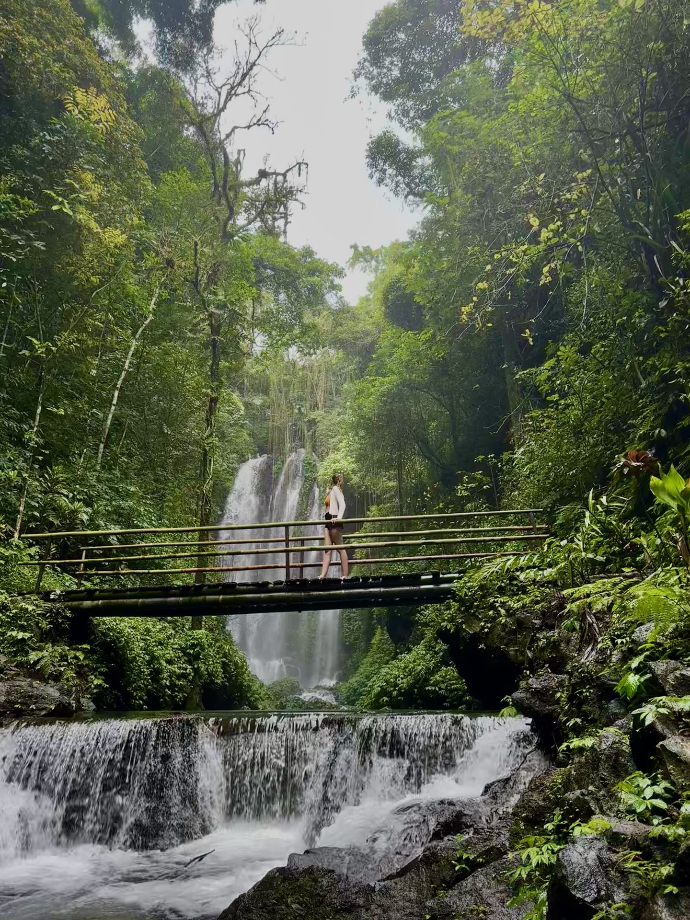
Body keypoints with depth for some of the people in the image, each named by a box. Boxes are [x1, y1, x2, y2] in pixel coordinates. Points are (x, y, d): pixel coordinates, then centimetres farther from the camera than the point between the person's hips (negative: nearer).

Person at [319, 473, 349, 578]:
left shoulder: (335, 489, -4)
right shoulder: (333, 490, 20)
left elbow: (342, 504, -17)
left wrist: (339, 518, -30)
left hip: (334, 521, -9)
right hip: (329, 522, 9)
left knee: (340, 548, -8)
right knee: (327, 550, 0)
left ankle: (345, 575, -7)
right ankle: (323, 575, -6)